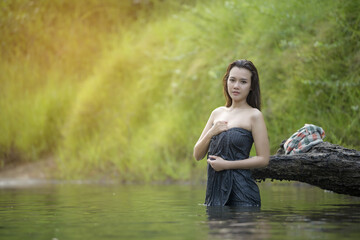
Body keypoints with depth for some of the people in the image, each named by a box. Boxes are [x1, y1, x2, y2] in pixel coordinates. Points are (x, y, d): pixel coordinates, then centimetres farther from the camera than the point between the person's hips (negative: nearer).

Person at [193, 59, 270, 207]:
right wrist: (210, 133, -5)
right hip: (215, 190, 5)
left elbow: (264, 159, -10)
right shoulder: (217, 113, 13)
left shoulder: (254, 115, -4)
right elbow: (197, 155, 13)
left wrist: (226, 164, -13)